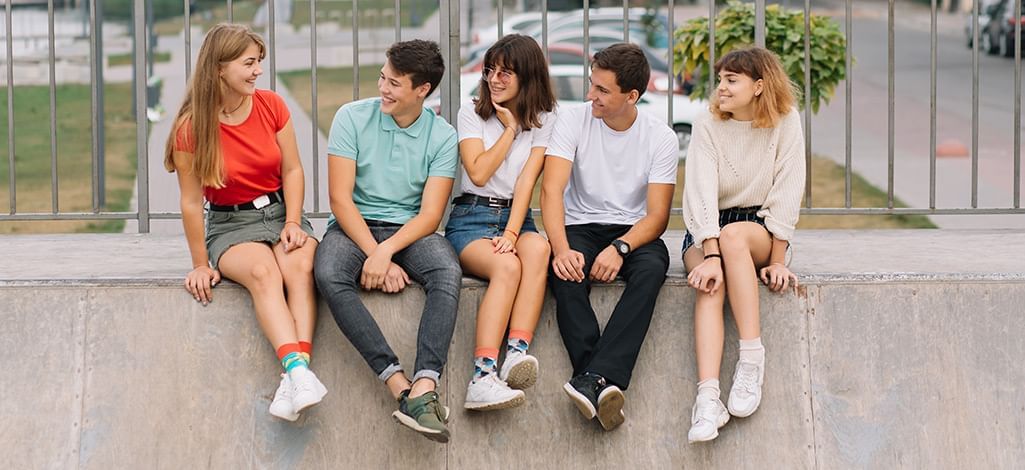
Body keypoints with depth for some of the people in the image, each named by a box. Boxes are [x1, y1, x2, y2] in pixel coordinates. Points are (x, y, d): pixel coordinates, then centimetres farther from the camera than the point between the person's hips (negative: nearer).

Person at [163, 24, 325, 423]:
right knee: (263, 271, -35)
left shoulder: (272, 106, 0)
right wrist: (201, 265, -5)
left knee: (299, 267, -32)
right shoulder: (191, 128, -10)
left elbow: (292, 170, 4)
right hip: (231, 225, -2)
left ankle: (296, 375, -46)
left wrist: (292, 224, -9)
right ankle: (298, 370, -51)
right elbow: (191, 201, -6)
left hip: (282, 211, 3)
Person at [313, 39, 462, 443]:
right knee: (329, 275, -35)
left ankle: (424, 389, -45)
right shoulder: (352, 118, -3)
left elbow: (430, 214, -7)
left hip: (408, 230, 1)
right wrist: (376, 256, -18)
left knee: (448, 272, -33)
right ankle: (400, 386, -39)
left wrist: (387, 251, -25)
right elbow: (340, 199, -8)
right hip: (354, 227, 0)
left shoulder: (442, 137, -1)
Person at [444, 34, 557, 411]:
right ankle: (483, 377, -48)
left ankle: (517, 353, -48)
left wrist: (512, 232, -15)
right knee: (507, 266, -35)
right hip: (471, 216, -2)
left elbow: (527, 181, -3)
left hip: (516, 216, 2)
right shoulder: (471, 113, 8)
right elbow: (478, 173, -6)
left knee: (538, 248, -36)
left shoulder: (541, 120, 10)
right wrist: (510, 130, -1)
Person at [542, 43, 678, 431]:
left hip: (633, 232, 0)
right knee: (566, 275, -35)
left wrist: (620, 248, -28)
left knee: (651, 267, -35)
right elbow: (551, 190, -13)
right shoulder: (573, 120, -3)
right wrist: (561, 249, -31)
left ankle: (593, 381, -48)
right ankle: (604, 386, -44)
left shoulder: (660, 137, -3)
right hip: (580, 227, 0)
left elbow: (657, 216, -8)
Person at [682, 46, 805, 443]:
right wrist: (711, 256, -28)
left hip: (761, 229, -1)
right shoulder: (708, 127, -3)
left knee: (734, 235, -36)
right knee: (710, 283, -32)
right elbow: (702, 194, -15)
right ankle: (707, 398, -48)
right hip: (706, 232, 1)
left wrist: (778, 261, -14)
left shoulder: (785, 124, -3)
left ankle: (752, 360, -36)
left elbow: (786, 196, -6)